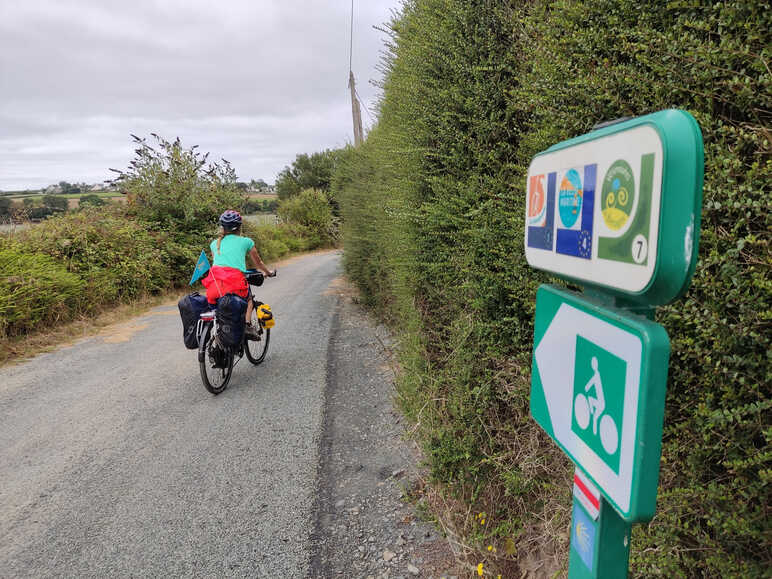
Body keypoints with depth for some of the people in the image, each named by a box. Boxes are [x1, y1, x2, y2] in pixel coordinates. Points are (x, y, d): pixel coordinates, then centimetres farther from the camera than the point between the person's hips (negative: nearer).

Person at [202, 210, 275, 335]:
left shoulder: (215, 243, 22)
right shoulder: (246, 242, 14)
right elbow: (258, 263, 27)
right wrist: (269, 272, 45)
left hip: (214, 283, 2)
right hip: (235, 280, -2)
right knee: (248, 299, 27)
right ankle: (247, 324, 11)